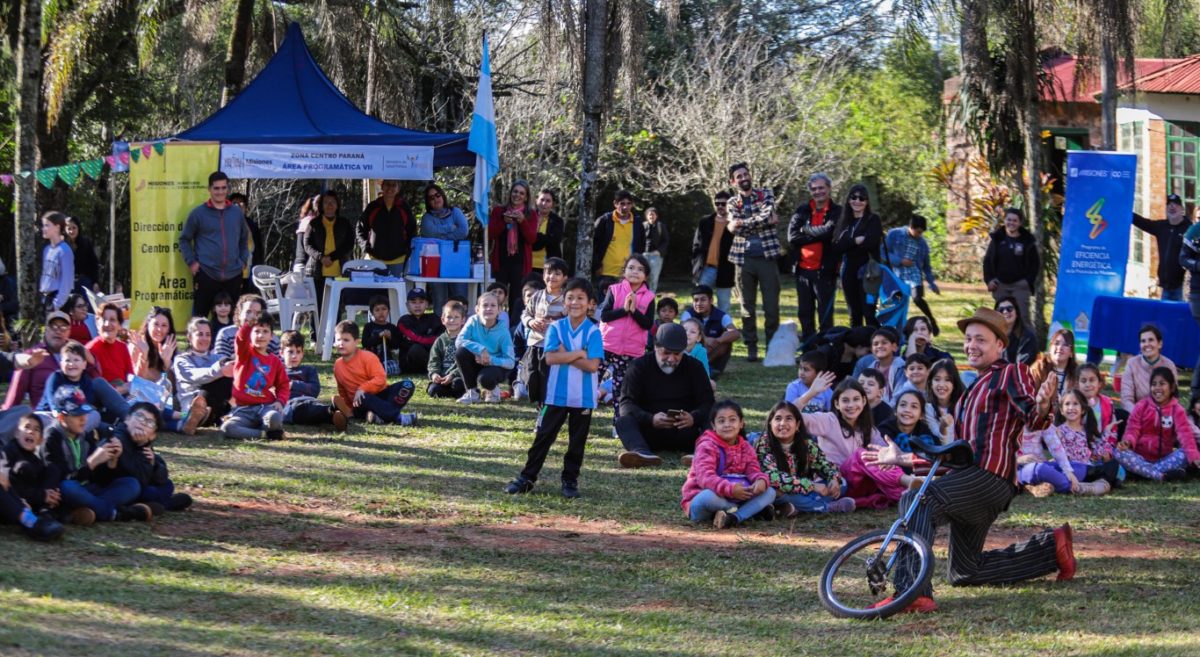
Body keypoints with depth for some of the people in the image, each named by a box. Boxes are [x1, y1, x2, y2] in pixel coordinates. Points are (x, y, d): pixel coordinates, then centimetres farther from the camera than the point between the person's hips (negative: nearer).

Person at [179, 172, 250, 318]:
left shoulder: (237, 212, 10)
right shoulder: (198, 213, 1)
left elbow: (244, 238, 23)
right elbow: (184, 239, 7)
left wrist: (243, 260, 12)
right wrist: (191, 262, -2)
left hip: (233, 275, 3)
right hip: (206, 274, -3)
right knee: (200, 316, -3)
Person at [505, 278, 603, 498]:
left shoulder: (593, 332, -6)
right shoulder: (556, 328, -1)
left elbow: (592, 365, -15)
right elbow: (551, 358, -13)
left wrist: (565, 356, -15)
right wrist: (579, 354, -14)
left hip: (583, 397, -1)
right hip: (556, 395, 1)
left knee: (577, 442, 8)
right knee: (543, 437, 3)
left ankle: (570, 480, 19)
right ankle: (527, 478, 9)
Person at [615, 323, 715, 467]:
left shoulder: (694, 367, 8)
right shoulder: (639, 366, 3)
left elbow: (707, 403, 0)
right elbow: (626, 403, -7)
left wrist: (693, 418, -25)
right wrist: (651, 419, -28)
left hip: (684, 432, 1)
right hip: (649, 432, -1)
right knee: (623, 421, -31)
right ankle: (643, 454, -60)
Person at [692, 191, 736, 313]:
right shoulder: (705, 223, 10)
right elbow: (696, 245, 13)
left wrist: (736, 273, -8)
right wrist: (696, 265, 3)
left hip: (725, 271, -3)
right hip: (706, 269, 3)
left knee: (723, 310, 4)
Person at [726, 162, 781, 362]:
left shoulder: (765, 195, 7)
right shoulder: (733, 202, 9)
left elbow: (768, 214, -12)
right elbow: (736, 228, -7)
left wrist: (745, 223, -11)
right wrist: (764, 220, -9)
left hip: (767, 257, -1)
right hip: (744, 259, 1)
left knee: (772, 306, -2)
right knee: (747, 307, 3)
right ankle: (751, 348, 9)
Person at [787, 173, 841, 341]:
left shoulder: (836, 212, -2)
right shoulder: (802, 210, 9)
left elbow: (829, 231, -19)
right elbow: (792, 236, -3)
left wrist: (805, 229, -6)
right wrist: (817, 235, -11)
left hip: (825, 270, -4)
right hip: (803, 269, 4)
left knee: (825, 314, -2)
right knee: (805, 313, 10)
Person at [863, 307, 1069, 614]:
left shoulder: (1011, 373, 2)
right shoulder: (975, 388, 28)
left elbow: (1033, 420, -16)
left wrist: (1042, 405, -40)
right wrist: (903, 459, 31)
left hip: (990, 476, -10)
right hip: (970, 478, 10)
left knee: (916, 501, -32)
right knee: (964, 573, 16)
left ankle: (912, 591, -44)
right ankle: (1051, 548, 24)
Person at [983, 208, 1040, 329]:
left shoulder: (1027, 241, 1)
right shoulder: (997, 239, 7)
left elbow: (1036, 263, 4)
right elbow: (987, 261, 11)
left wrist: (1029, 281, -7)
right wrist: (989, 279, -1)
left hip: (1020, 285, -3)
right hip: (1000, 285, 3)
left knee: (1023, 316, -10)